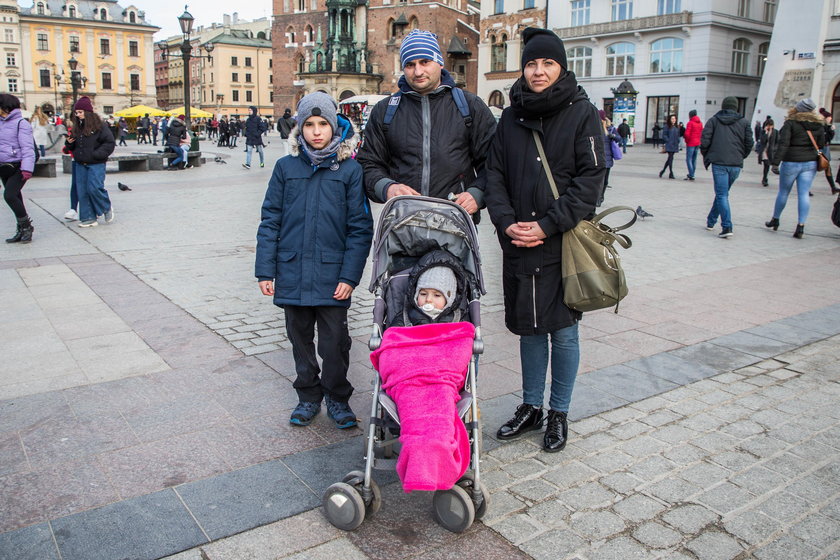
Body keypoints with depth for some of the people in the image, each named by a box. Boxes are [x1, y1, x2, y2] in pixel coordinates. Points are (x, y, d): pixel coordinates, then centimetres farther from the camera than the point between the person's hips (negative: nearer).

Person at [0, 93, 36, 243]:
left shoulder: (21, 123, -9)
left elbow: (28, 148, -16)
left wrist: (27, 169, -24)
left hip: (18, 167, -8)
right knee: (15, 198, 12)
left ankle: (26, 225, -4)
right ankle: (22, 231, 20)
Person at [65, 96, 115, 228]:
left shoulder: (99, 125, -8)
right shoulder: (77, 127, 11)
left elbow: (109, 143, -11)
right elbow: (73, 147, 21)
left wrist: (96, 154, -18)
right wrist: (69, 143, -2)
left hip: (96, 164, -6)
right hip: (80, 164, 6)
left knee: (94, 188, -15)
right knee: (82, 191, 3)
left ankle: (107, 207, 13)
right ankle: (88, 218, 10)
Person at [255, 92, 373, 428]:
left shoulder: (350, 169, -2)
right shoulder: (286, 167, 3)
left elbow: (360, 227, -3)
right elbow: (270, 221, 5)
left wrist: (349, 276, -9)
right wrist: (265, 271, 1)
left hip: (332, 274, -2)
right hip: (292, 272, 3)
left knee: (335, 341, 3)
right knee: (300, 337, 14)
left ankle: (337, 398, 25)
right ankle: (308, 396, 32)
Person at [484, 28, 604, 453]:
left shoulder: (582, 113, -2)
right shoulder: (510, 118, 10)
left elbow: (590, 179, -8)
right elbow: (495, 175, 8)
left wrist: (547, 225, -15)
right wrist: (506, 222, -9)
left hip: (565, 244, -3)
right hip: (518, 244, 3)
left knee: (563, 331, 5)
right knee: (529, 329, 13)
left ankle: (559, 413, 23)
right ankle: (530, 407, 29)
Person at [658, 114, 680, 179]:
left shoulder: (677, 127, 13)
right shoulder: (667, 126, -4)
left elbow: (678, 135, 21)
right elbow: (664, 135, -6)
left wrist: (678, 141, 7)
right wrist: (668, 141, -12)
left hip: (675, 145, 6)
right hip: (669, 145, -6)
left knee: (669, 159, 10)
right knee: (670, 158, -10)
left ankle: (662, 171, 23)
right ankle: (671, 173, -9)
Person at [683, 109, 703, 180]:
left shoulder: (690, 123, -11)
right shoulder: (700, 123, 12)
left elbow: (687, 134, -17)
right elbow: (702, 133, 14)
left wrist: (687, 140, -1)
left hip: (691, 143, -8)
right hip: (698, 143, 8)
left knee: (688, 159, -6)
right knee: (694, 159, 11)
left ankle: (691, 175, -13)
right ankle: (692, 175, 15)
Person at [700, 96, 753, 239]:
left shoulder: (713, 121, 5)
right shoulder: (744, 122, 10)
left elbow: (704, 140, -4)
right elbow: (749, 143, 5)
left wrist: (706, 156, 11)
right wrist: (741, 157, 19)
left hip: (718, 163, -3)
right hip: (736, 165, 3)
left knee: (722, 195, -5)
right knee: (722, 193, 18)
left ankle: (727, 227, -18)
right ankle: (711, 221, 29)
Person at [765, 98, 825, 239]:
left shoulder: (791, 123, -9)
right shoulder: (819, 125, 5)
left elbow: (783, 144, -17)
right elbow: (821, 144, 10)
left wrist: (775, 162, -19)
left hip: (791, 162, -3)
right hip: (810, 163, 3)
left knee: (783, 192, 12)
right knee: (804, 194, 2)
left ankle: (775, 220, 27)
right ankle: (801, 226, -4)